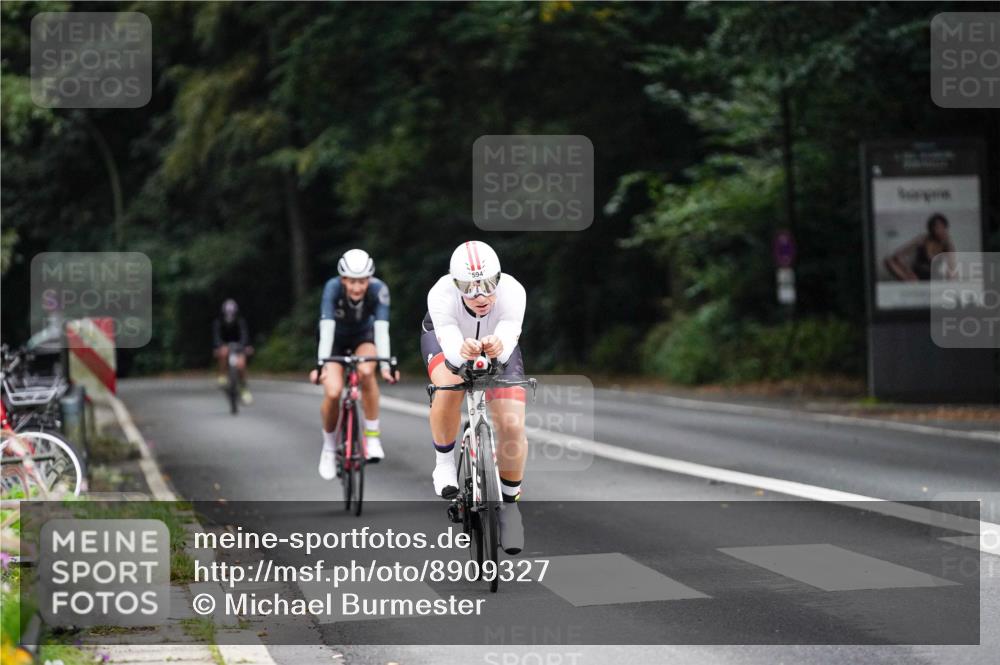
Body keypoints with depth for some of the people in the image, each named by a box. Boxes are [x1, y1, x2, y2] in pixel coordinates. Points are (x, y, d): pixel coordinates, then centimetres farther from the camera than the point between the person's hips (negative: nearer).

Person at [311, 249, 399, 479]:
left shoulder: (379, 290, -30)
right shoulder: (333, 288, -32)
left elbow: (381, 328, -37)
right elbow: (326, 328, -39)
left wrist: (386, 365, -50)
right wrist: (321, 364, -51)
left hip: (364, 337, 0)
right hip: (336, 339, 0)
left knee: (366, 371, -33)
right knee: (332, 392, -21)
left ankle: (372, 436, -19)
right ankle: (329, 447, 5)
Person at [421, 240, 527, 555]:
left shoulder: (512, 292, -38)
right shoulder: (441, 295, -39)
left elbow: (507, 345, -49)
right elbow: (451, 348, -48)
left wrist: (498, 348, -72)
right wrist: (464, 352, -71)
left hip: (497, 345, 1)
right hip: (445, 337, -1)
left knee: (512, 427, -15)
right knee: (450, 388, -35)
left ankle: (510, 502, 10)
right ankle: (444, 462, -8)